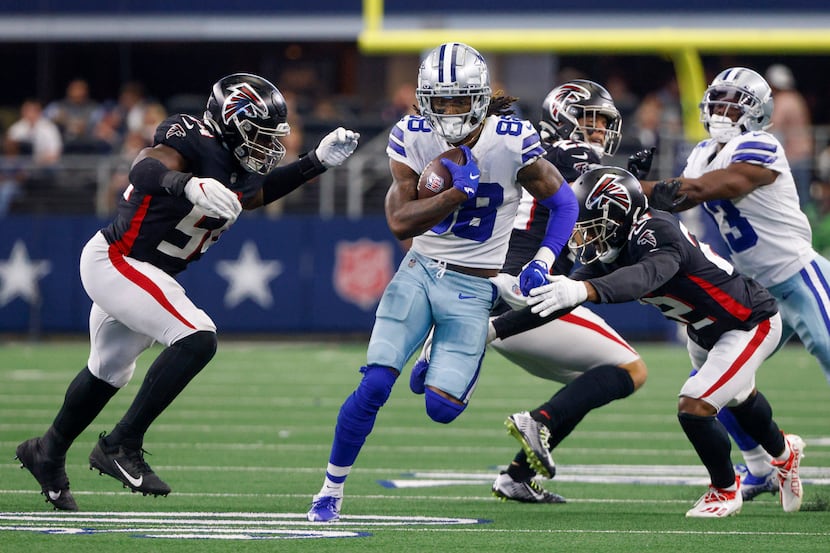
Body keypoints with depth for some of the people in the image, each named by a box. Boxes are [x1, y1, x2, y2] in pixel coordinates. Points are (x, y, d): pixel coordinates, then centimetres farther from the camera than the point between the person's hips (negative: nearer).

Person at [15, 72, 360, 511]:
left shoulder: (236, 169, 2)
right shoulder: (197, 144, -23)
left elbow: (258, 192, 19)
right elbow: (145, 170, -39)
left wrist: (318, 160, 8)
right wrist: (189, 186, -59)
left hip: (132, 271, 10)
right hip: (116, 262, -10)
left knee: (108, 372, 26)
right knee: (197, 340, -22)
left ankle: (48, 453, 48)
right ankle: (122, 445, -16)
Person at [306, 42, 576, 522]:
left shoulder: (513, 142, -15)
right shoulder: (412, 138, -9)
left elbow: (563, 202, -2)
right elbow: (400, 222, -16)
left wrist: (543, 261, -16)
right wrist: (460, 192, -27)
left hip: (472, 289, -1)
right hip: (420, 271, 1)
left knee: (441, 407, -9)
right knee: (375, 385, -14)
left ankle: (440, 370, 30)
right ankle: (332, 490, 3)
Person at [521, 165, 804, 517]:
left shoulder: (657, 234, -38)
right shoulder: (610, 248, -13)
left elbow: (647, 275, -58)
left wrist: (584, 290, -76)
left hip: (751, 324, -10)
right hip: (703, 332, 10)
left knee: (694, 407, -19)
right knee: (737, 398, 31)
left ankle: (726, 491, 9)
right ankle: (784, 454, 62)